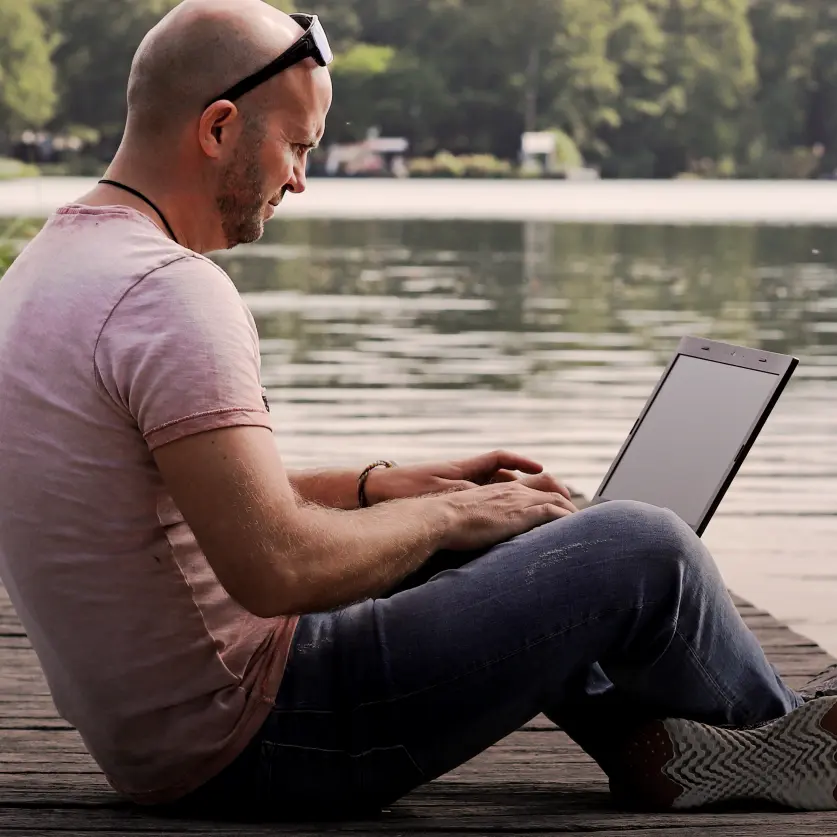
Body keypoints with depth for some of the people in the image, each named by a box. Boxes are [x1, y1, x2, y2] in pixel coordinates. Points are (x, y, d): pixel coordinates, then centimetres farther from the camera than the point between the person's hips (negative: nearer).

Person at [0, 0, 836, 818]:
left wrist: (382, 485, 13)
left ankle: (651, 743, 20)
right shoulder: (170, 291, -22)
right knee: (640, 550, -4)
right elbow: (279, 567, -29)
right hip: (250, 744, -10)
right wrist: (448, 514, -11)